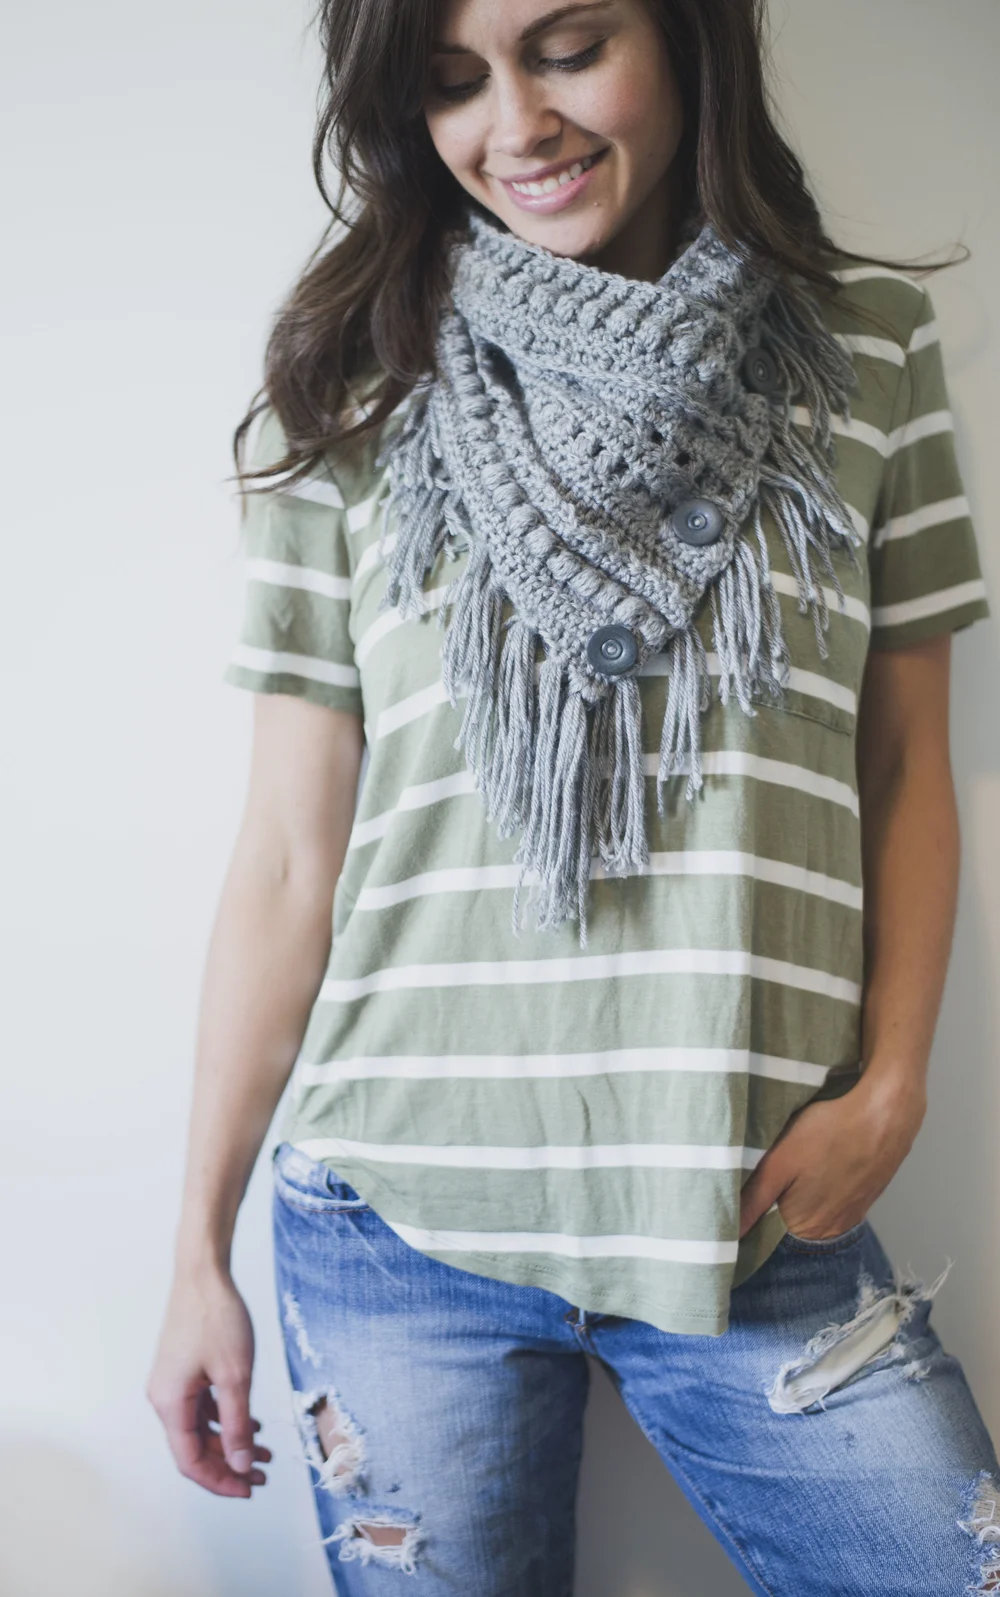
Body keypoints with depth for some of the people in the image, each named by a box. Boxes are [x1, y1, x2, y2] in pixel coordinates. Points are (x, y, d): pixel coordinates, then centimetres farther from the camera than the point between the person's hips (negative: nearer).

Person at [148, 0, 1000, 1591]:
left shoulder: (871, 344, 5)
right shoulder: (355, 398, 2)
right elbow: (287, 859, 2)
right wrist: (200, 1250, 5)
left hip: (761, 1217, 1)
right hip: (400, 1226, 0)